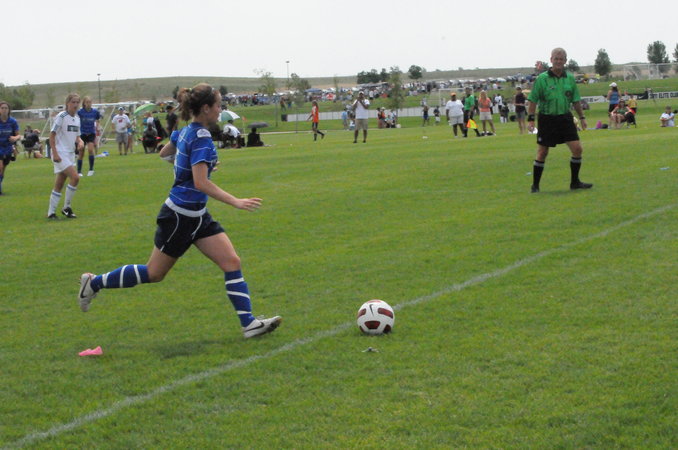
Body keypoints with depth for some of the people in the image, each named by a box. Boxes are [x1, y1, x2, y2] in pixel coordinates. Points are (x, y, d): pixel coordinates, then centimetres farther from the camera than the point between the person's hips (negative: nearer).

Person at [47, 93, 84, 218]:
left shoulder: (77, 118, 12)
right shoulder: (61, 116, -11)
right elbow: (52, 135, -12)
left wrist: (80, 142, -3)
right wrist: (55, 153, -18)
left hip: (70, 154, 7)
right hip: (61, 154, -7)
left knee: (59, 185, 8)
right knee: (75, 177, -18)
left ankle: (51, 212, 13)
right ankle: (66, 207, -6)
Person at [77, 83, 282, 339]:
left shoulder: (186, 131, 5)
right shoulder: (201, 137, -22)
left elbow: (164, 153, 24)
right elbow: (201, 183, -29)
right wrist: (236, 202, -30)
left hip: (197, 216, 9)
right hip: (180, 216, -9)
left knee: (232, 262, -2)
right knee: (154, 274, 6)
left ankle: (248, 323, -5)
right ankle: (95, 283, 22)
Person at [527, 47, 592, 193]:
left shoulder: (570, 78, 6)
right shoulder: (542, 78, -6)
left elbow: (576, 100, 14)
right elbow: (533, 100, -5)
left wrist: (582, 117, 13)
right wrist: (530, 119, -10)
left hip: (565, 118, 4)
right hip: (547, 119, -4)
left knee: (577, 149, -4)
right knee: (542, 153, 0)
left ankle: (575, 182, 11)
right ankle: (535, 185, 11)